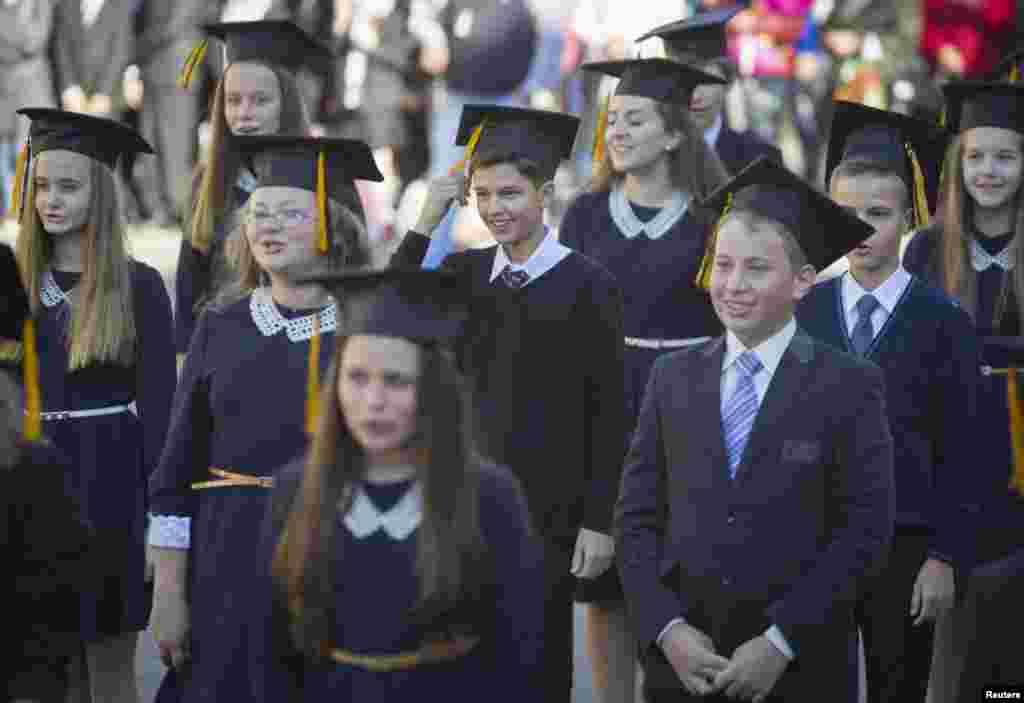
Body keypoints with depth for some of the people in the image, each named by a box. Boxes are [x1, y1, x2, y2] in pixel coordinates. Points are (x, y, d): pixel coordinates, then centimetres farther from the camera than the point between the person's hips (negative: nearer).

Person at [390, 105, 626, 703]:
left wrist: (599, 521, -10)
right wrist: (427, 222, -11)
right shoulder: (463, 272, 7)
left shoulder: (587, 285, -6)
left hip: (548, 513, -4)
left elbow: (608, 412, -6)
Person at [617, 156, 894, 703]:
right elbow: (636, 515, 5)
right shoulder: (672, 376, 7)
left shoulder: (849, 385, -3)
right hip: (681, 656, 3)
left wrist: (780, 642, -13)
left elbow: (866, 528, -7)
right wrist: (667, 629, -9)